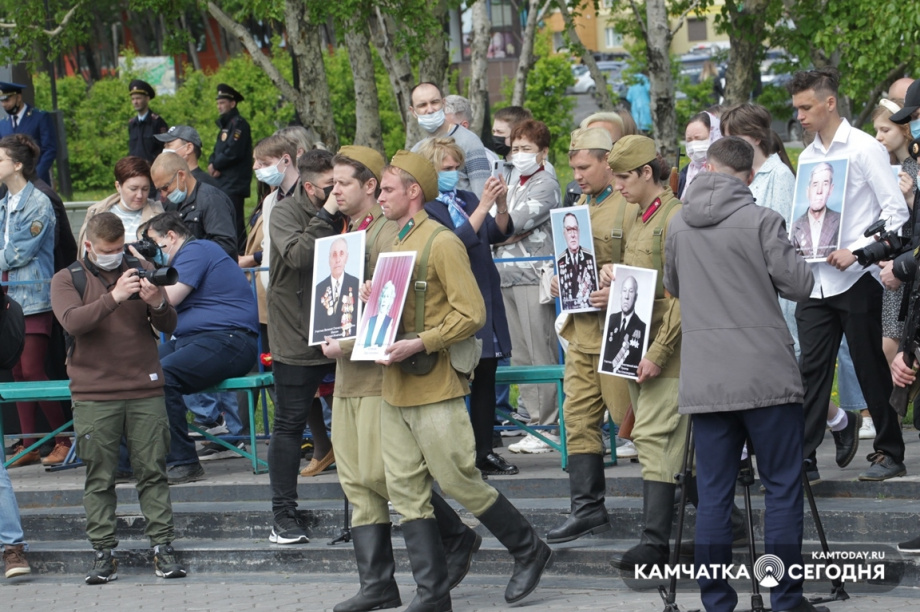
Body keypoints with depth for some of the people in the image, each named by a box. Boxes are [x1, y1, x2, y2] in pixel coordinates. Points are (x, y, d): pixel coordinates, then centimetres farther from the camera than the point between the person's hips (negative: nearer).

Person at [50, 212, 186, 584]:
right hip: (94, 395, -2)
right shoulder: (67, 280, 6)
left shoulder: (141, 271, 13)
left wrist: (158, 305, -15)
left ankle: (162, 547, 1)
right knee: (99, 477, -1)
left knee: (153, 471, -1)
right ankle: (103, 553, 2)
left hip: (145, 390, 2)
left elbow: (169, 327, 8)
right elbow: (73, 322, -13)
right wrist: (114, 297, -24)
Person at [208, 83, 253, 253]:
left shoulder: (239, 124, -9)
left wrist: (215, 165, -5)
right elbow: (217, 151, 20)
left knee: (233, 223, -14)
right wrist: (212, 164, -1)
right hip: (224, 183, 10)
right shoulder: (225, 125, 21)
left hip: (234, 184, -10)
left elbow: (233, 153, -18)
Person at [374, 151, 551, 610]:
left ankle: (529, 551, 16)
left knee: (459, 481, -3)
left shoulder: (441, 242, -10)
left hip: (434, 386, -8)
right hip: (394, 387, 8)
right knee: (406, 490, 5)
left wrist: (419, 344, -22)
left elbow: (471, 314, -16)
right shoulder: (393, 244, 15)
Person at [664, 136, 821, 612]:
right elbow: (800, 286, -6)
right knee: (782, 489, 3)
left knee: (713, 495, 7)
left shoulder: (679, 226, 7)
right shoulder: (761, 221, -7)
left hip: (704, 380, 4)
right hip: (766, 376, -4)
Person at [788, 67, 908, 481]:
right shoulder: (807, 157, 14)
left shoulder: (864, 148, -6)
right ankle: (803, 454, 3)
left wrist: (857, 249, -18)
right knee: (811, 369, 2)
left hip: (857, 279, -6)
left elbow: (896, 211, -10)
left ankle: (889, 453, 11)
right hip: (815, 281, 6)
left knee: (871, 369, 1)